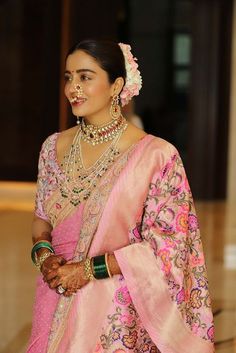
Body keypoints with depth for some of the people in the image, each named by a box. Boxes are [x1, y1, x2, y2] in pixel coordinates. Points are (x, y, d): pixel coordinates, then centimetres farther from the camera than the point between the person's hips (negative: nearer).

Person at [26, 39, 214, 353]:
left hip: (116, 310, -4)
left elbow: (165, 247, -13)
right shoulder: (54, 147, 2)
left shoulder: (156, 155, -13)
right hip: (56, 302, 4)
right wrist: (44, 255, -8)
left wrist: (89, 269, -16)